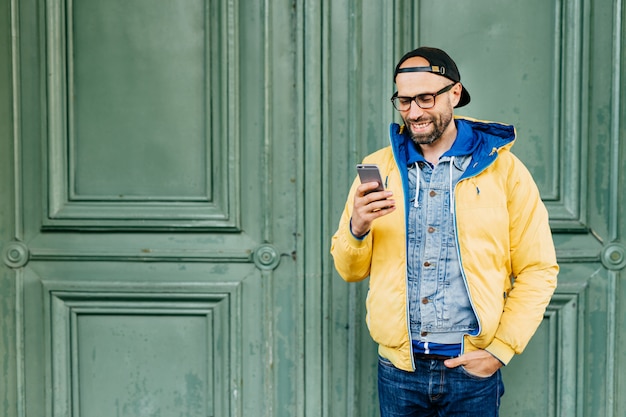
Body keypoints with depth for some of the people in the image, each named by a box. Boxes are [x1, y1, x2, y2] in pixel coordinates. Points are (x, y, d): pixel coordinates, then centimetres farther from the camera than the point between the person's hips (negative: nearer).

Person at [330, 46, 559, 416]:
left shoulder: (504, 170, -1)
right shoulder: (377, 168, 5)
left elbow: (538, 271, -2)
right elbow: (350, 270, 7)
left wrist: (500, 350, -8)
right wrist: (357, 229, -14)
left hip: (472, 369, -2)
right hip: (398, 369, 2)